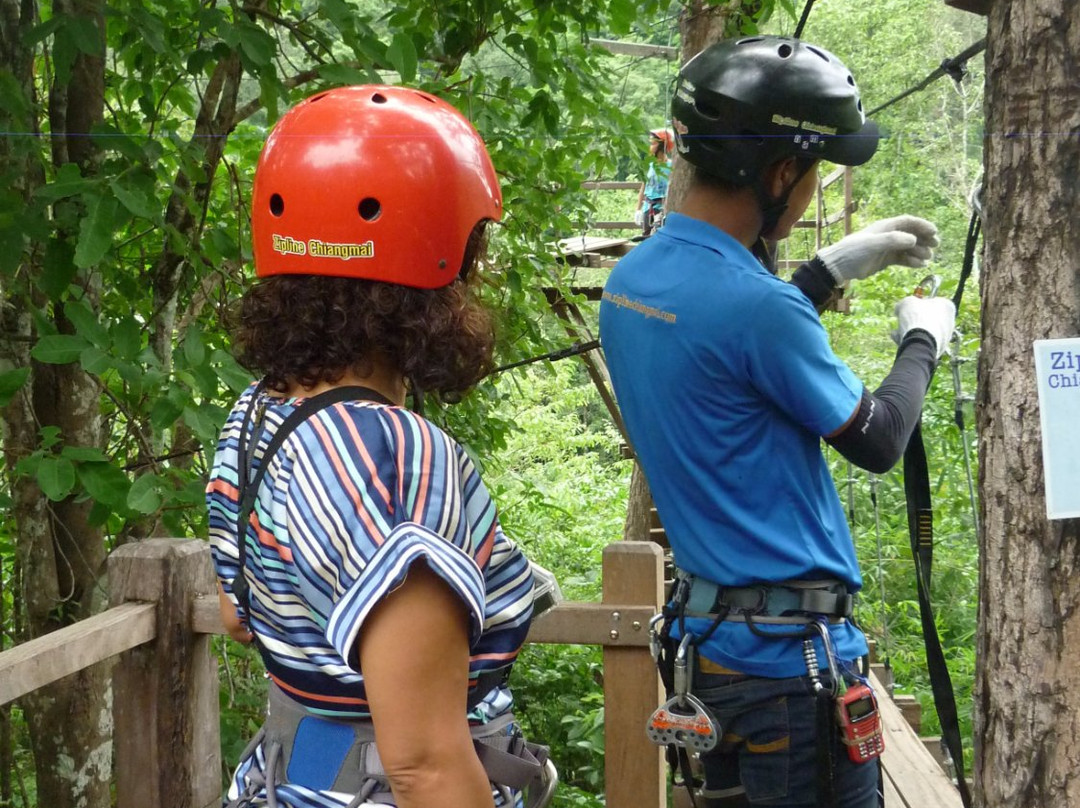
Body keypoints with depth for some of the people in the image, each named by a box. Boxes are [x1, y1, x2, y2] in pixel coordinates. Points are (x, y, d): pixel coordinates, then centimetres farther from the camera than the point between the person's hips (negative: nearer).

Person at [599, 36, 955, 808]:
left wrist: (837, 266, 19)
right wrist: (922, 341, 8)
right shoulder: (752, 302, -23)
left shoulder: (631, 279, 2)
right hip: (790, 650, -9)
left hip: (702, 629, 9)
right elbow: (876, 441, -9)